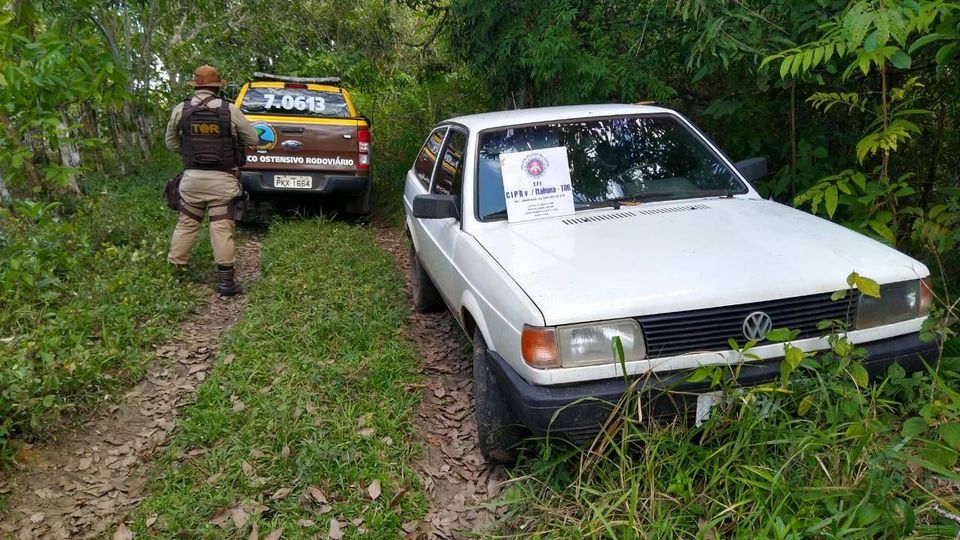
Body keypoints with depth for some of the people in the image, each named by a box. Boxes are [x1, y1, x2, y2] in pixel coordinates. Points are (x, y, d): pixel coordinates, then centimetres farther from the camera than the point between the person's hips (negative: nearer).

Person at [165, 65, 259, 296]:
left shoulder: (181, 110, 1)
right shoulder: (230, 110, -6)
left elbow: (171, 142, 12)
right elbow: (253, 140, 3)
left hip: (192, 177, 2)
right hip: (222, 180, -2)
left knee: (185, 225, 13)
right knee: (222, 229, 0)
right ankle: (225, 280, 2)